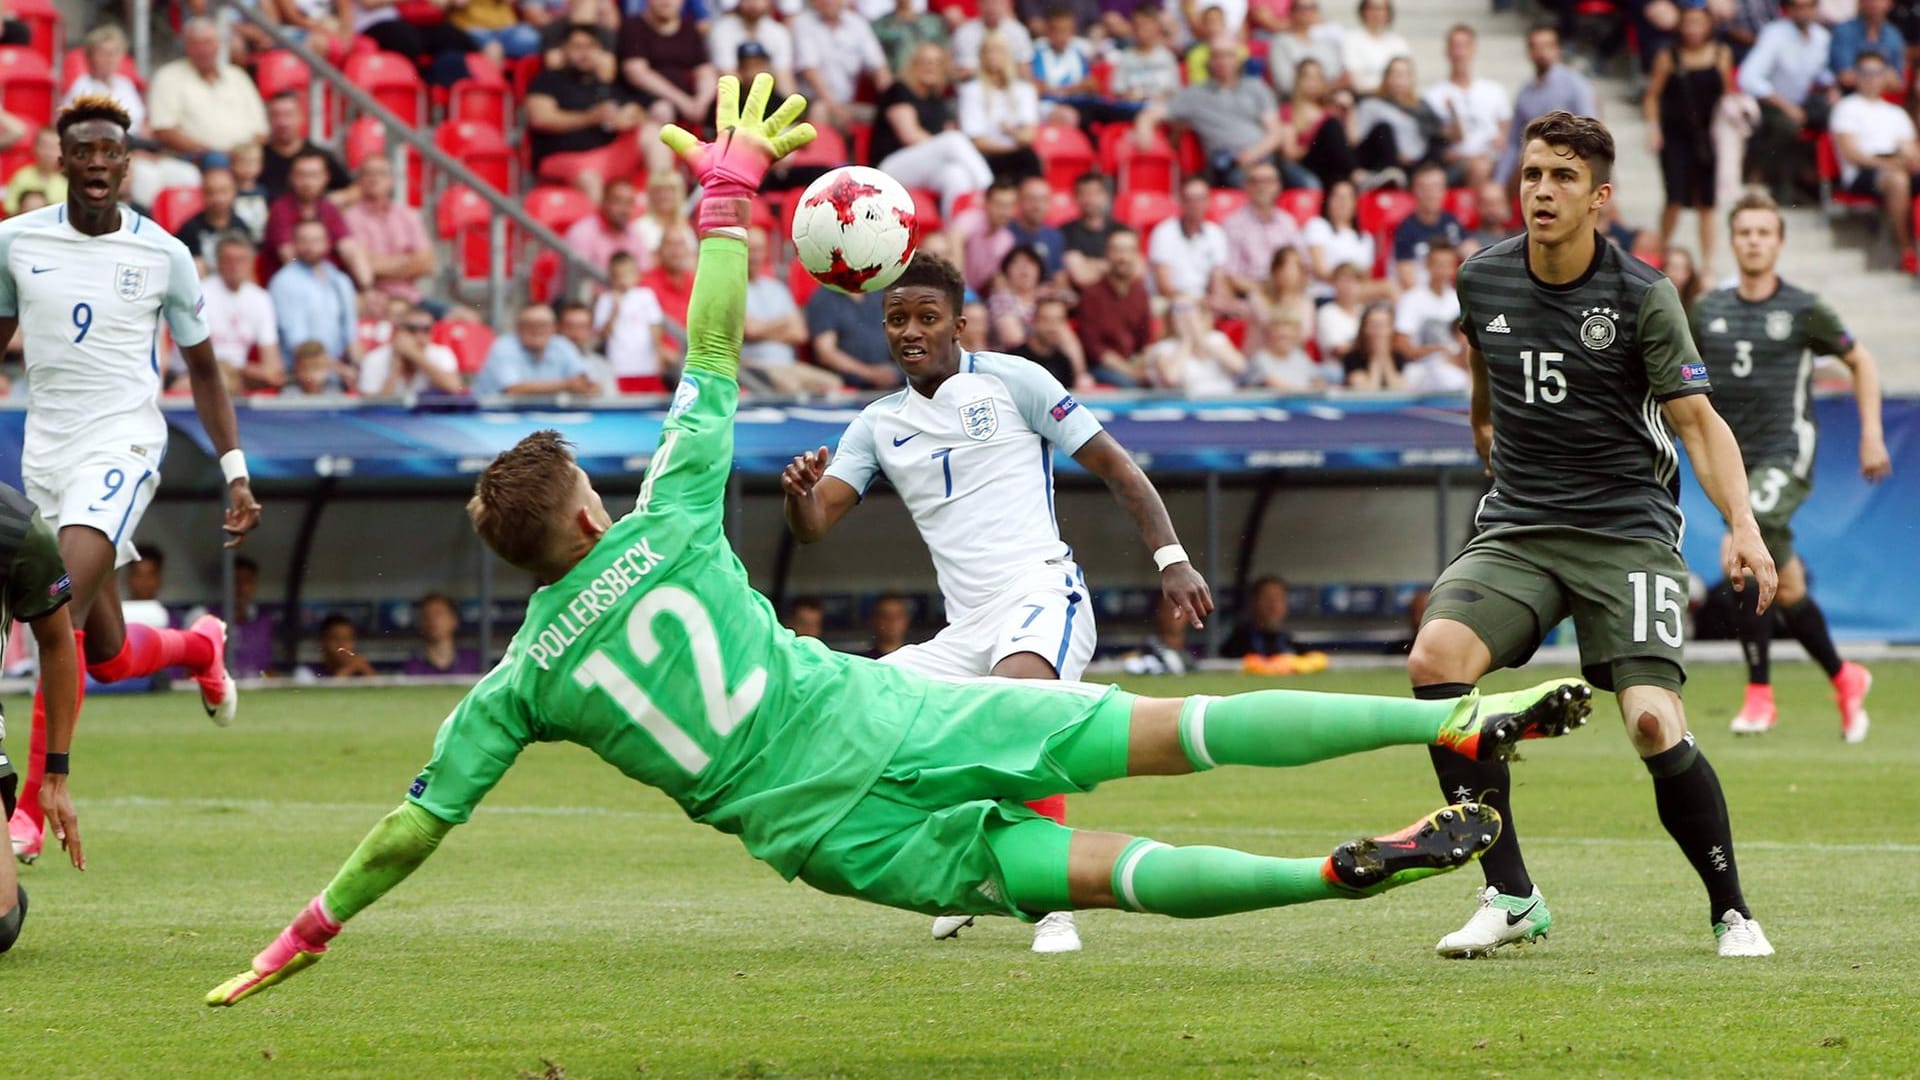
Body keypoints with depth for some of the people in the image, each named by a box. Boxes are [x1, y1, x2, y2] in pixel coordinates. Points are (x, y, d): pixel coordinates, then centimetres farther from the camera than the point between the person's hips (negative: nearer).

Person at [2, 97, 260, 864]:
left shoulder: (163, 256, -2)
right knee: (107, 656, 6)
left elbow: (202, 367, 9)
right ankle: (200, 646, 43)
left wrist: (235, 471, 5)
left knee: (63, 620, -24)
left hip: (123, 443, -4)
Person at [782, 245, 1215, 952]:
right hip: (963, 634, 6)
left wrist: (1171, 559, -5)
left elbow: (1115, 468, 5)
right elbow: (813, 526, 6)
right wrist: (800, 492, -18)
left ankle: (1055, 903, -31)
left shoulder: (1012, 381, 3)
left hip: (1041, 595, -6)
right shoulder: (879, 425, 15)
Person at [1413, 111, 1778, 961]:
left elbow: (1697, 421, -8)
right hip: (1516, 530, 3)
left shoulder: (1641, 296, -9)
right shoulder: (1482, 280, 2)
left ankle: (1731, 914, 3)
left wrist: (1742, 524, -22)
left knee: (1654, 724, -20)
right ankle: (1510, 897, -16)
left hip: (1627, 531, -3)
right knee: (1433, 660, -24)